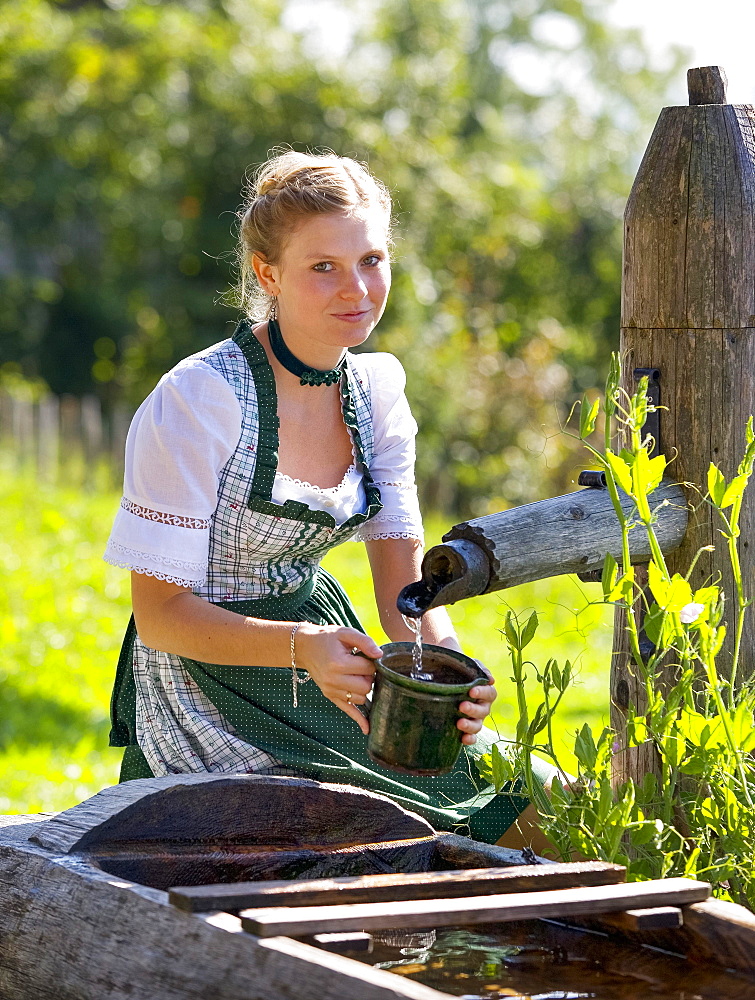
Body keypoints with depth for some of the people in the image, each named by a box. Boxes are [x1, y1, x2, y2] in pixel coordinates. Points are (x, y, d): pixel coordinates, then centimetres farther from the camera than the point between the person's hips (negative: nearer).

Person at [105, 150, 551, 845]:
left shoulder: (376, 390, 1)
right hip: (207, 679, -6)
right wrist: (305, 647, -34)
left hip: (325, 659, 7)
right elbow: (161, 613, -18)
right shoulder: (195, 402, -20)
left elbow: (405, 589, -2)